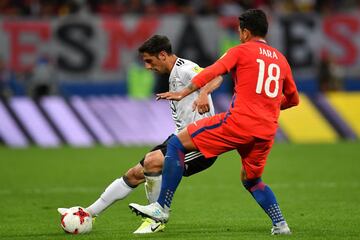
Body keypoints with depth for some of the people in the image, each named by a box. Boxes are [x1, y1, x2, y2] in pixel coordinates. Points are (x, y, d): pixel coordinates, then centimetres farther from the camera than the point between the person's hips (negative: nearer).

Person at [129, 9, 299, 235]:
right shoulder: (281, 59, 20)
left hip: (239, 121, -6)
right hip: (267, 130, 6)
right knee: (252, 180, 29)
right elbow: (293, 99, 29)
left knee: (177, 144, 1)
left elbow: (213, 72, -9)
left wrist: (183, 93, -10)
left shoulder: (241, 51, 5)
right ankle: (280, 224, 12)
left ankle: (162, 208, -5)